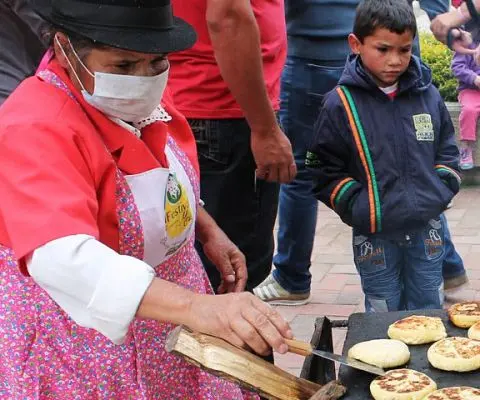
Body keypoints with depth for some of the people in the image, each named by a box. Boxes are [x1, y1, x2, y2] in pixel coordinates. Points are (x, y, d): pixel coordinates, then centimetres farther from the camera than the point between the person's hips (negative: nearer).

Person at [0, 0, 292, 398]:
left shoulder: (141, 99, -3)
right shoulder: (35, 129, -29)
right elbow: (62, 258, -44)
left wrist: (209, 232, 3)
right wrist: (196, 306, -53)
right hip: (84, 341, -7)